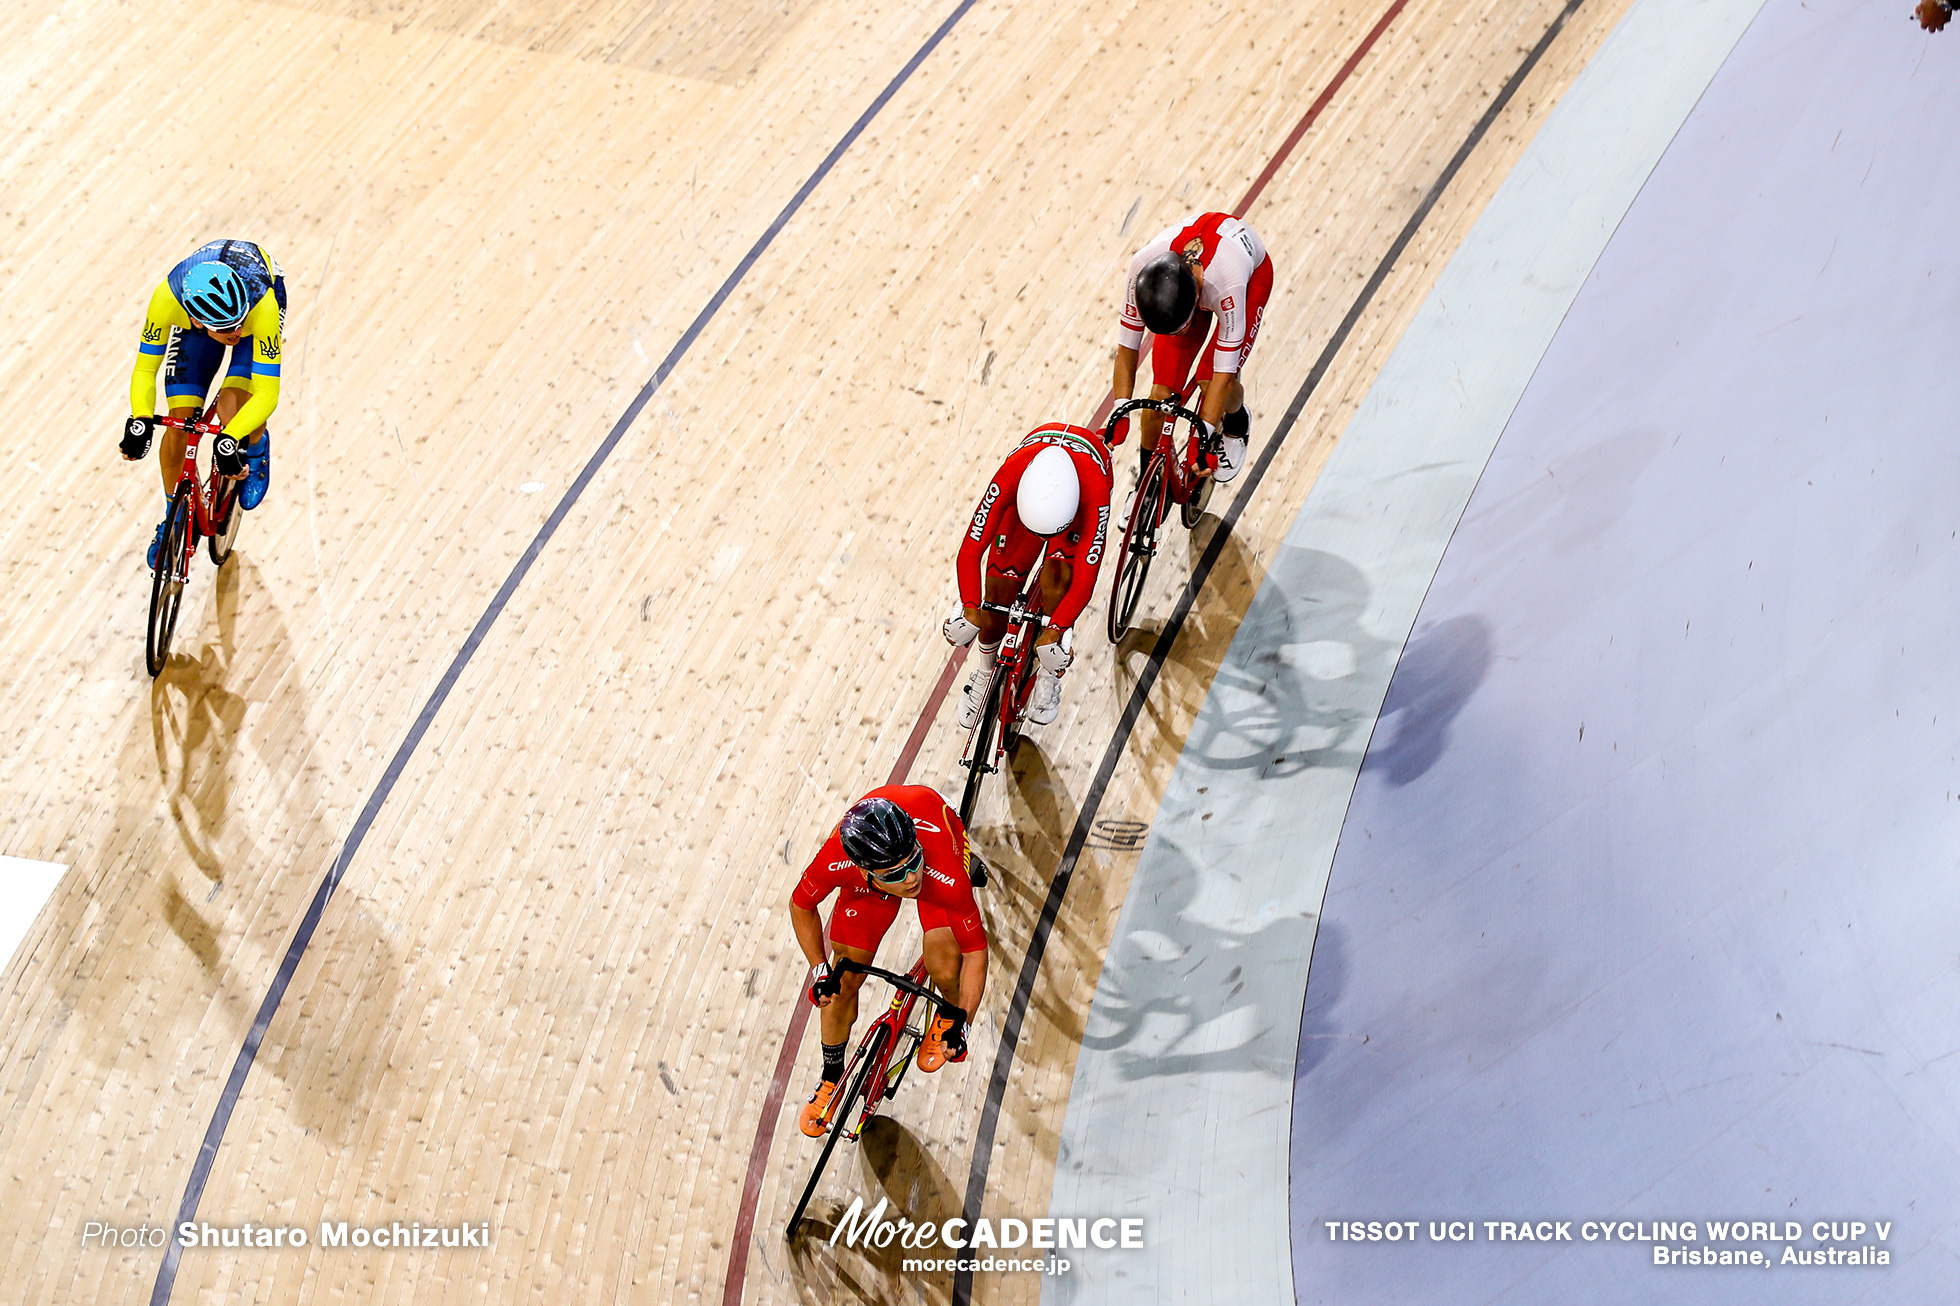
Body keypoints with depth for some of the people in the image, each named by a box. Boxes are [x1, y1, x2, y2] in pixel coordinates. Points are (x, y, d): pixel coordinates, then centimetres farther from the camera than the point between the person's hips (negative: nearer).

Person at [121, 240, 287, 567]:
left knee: (231, 411, -27)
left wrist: (229, 439, -55)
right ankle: (173, 518, 18)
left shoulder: (263, 304, -44)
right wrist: (140, 421, -46)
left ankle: (256, 449, 10)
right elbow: (144, 370, -27)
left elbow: (266, 394, -40)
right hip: (197, 306, 2)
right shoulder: (167, 297, -38)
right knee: (180, 424, -8)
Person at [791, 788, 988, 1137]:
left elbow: (976, 951, -27)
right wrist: (820, 971, -18)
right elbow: (800, 905, -14)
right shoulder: (835, 861, -39)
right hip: (868, 879, 2)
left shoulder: (948, 877, -44)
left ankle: (949, 1013, 17)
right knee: (842, 984, 1)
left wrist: (962, 1022, -33)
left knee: (944, 970, -22)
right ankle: (832, 1078, 29)